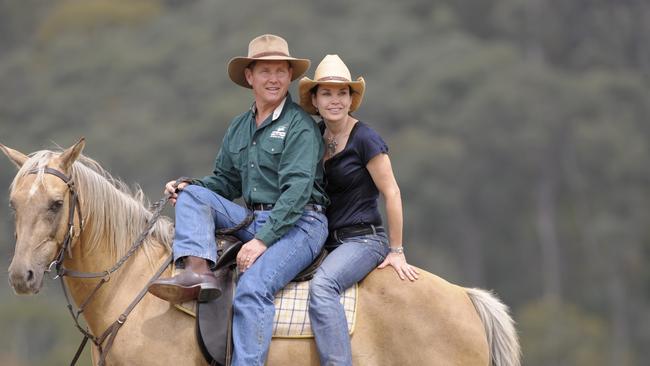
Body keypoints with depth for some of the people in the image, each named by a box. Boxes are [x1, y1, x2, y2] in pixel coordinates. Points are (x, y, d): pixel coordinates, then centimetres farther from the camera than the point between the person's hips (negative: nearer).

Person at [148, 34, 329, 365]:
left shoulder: (300, 125, -7)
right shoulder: (238, 128, 16)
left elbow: (297, 189, -16)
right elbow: (225, 181, 23)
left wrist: (262, 240, -23)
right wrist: (187, 186, 0)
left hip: (299, 224, -7)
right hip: (252, 220, 7)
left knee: (253, 286, -30)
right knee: (193, 194, -7)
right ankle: (197, 272, -29)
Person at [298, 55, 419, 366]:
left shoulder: (365, 139, -10)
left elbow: (391, 193, -8)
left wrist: (396, 251, -6)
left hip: (363, 240, -8)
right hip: (324, 242, 8)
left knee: (322, 284, -35)